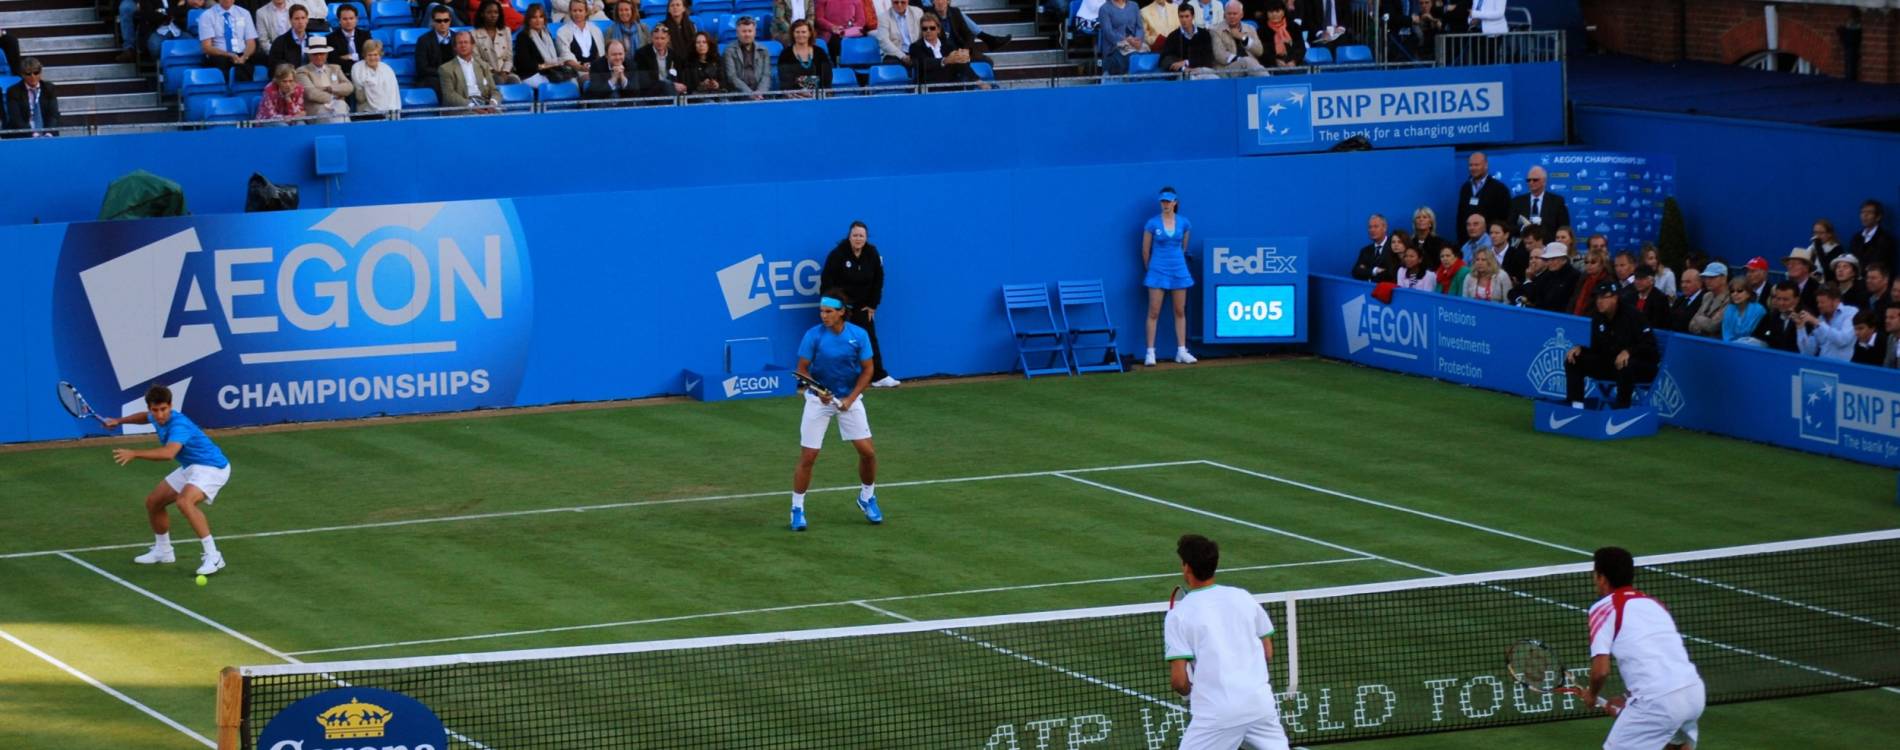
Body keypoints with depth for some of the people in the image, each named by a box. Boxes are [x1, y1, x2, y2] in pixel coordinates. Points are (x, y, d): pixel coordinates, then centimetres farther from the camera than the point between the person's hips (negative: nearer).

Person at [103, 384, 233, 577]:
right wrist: (120, 421, 22)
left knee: (184, 502, -35)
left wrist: (134, 454, -50)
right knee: (153, 502, 17)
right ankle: (163, 551, 39)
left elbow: (168, 453, -49)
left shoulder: (179, 425, -31)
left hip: (211, 467, -10)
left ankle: (213, 556, -31)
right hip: (191, 468, 10)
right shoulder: (157, 417, -2)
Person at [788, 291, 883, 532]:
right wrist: (819, 391, -24)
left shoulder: (859, 336, -10)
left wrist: (850, 399, -13)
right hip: (818, 400, -2)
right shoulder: (813, 336, -14)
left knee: (868, 452, -2)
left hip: (850, 399, 2)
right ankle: (797, 508, 8)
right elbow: (802, 370, -7)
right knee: (808, 456, -5)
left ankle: (867, 498, 24)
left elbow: (867, 370, -3)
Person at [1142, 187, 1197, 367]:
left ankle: (1181, 351, 13)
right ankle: (1150, 353, -2)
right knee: (1154, 312, -4)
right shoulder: (1152, 224, -6)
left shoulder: (1184, 223, 2)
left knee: (1180, 312, 7)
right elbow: (1145, 250, 3)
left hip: (1179, 270, 3)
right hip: (1158, 271, -3)